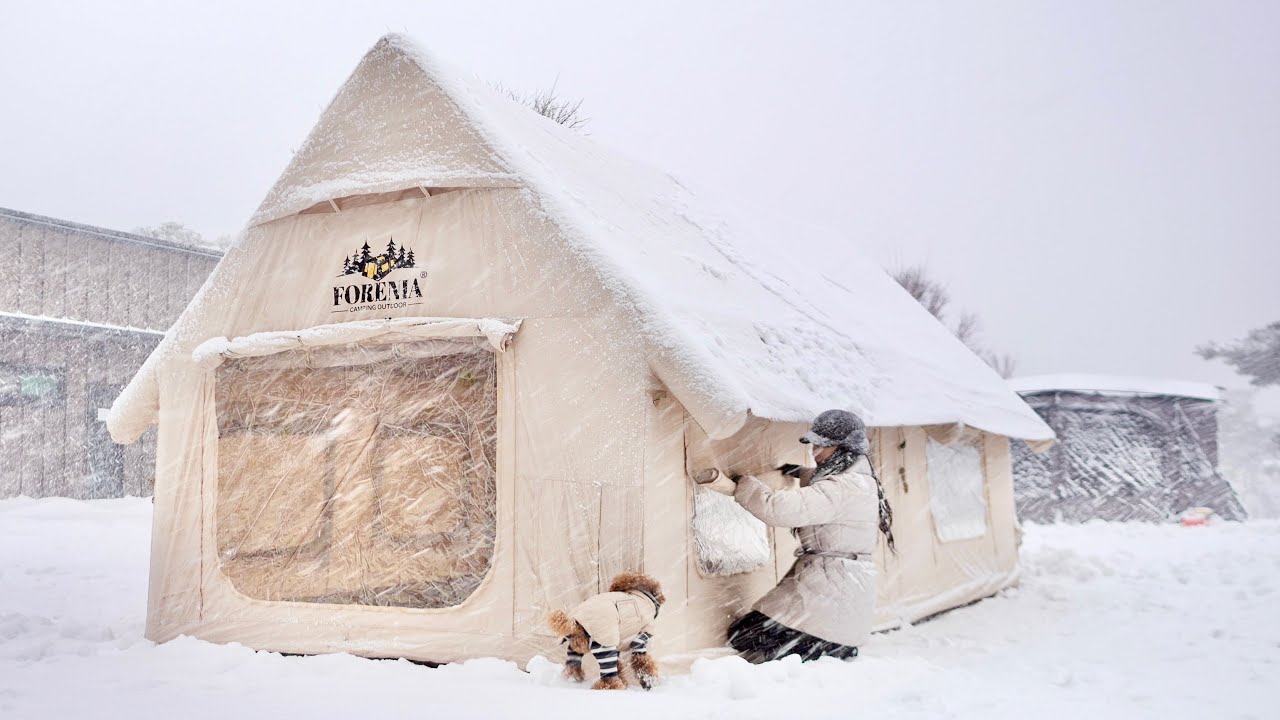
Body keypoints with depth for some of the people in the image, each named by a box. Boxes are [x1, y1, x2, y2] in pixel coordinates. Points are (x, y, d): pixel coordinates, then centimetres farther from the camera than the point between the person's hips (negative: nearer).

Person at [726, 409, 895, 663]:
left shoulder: (843, 488, -19)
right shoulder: (856, 479, 13)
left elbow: (781, 509, -27)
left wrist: (742, 485, -14)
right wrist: (802, 474, 23)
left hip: (829, 589, -11)